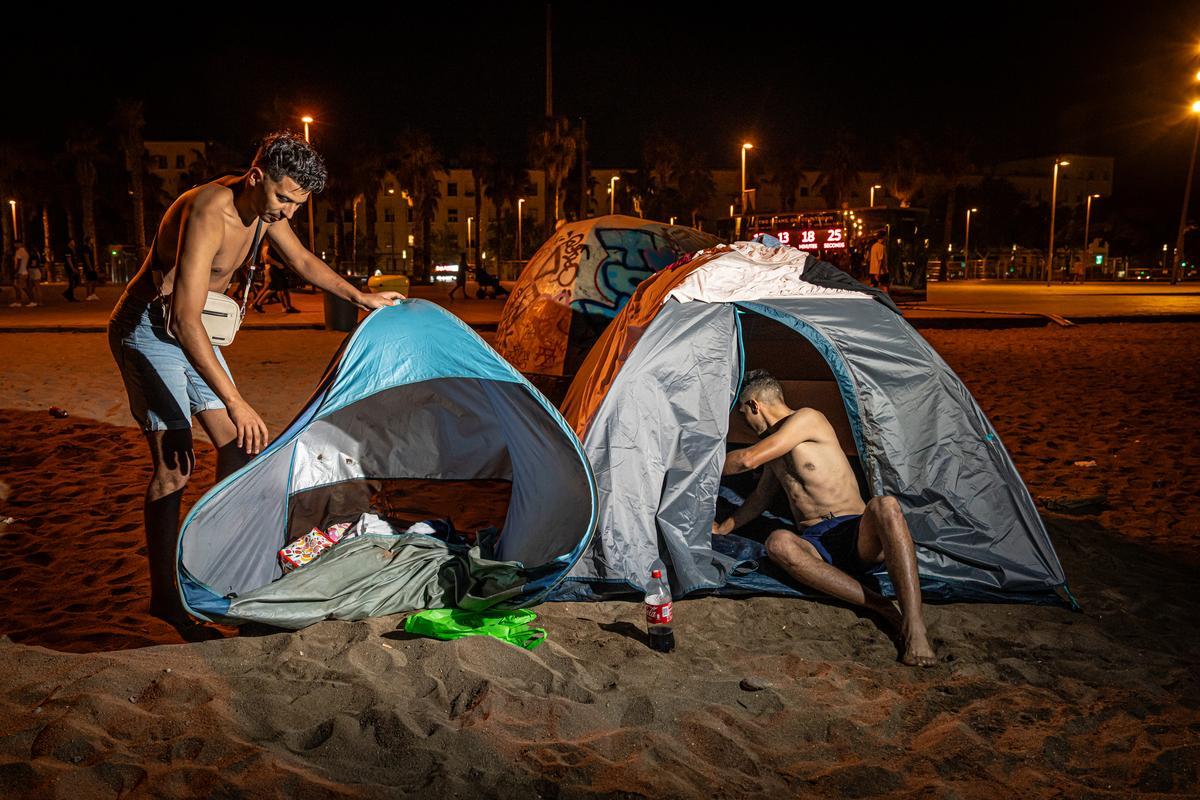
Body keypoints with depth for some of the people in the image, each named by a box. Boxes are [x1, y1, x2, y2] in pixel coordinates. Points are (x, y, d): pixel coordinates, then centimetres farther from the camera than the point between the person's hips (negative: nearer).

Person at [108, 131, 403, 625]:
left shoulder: (264, 209, -4)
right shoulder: (208, 212, -31)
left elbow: (304, 261, 16)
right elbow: (186, 319, -38)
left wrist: (360, 298, 13)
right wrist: (235, 401, -43)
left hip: (191, 330, 9)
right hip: (148, 330, -9)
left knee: (234, 442, 8)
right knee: (174, 463, -11)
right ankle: (164, 598, 1)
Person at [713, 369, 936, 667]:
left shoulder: (807, 419, -5)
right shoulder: (775, 448, 22)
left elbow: (748, 459, -12)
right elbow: (761, 497, 36)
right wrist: (723, 528, 36)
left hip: (858, 536, -5)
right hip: (815, 547, 5)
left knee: (885, 506, -40)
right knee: (778, 542, -31)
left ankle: (914, 628, -45)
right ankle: (881, 607, -33)